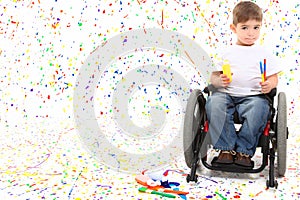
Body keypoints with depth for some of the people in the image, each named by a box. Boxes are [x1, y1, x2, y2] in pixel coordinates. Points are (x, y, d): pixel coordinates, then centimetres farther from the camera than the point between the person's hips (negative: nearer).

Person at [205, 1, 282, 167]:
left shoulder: (264, 54, 15)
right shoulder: (227, 53, 14)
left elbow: (273, 78, 14)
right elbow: (213, 77, 12)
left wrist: (269, 85, -10)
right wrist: (220, 81, -12)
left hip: (253, 96, -1)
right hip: (226, 93, 1)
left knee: (259, 107, -33)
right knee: (214, 102, -31)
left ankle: (244, 150, -19)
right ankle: (226, 148, -22)